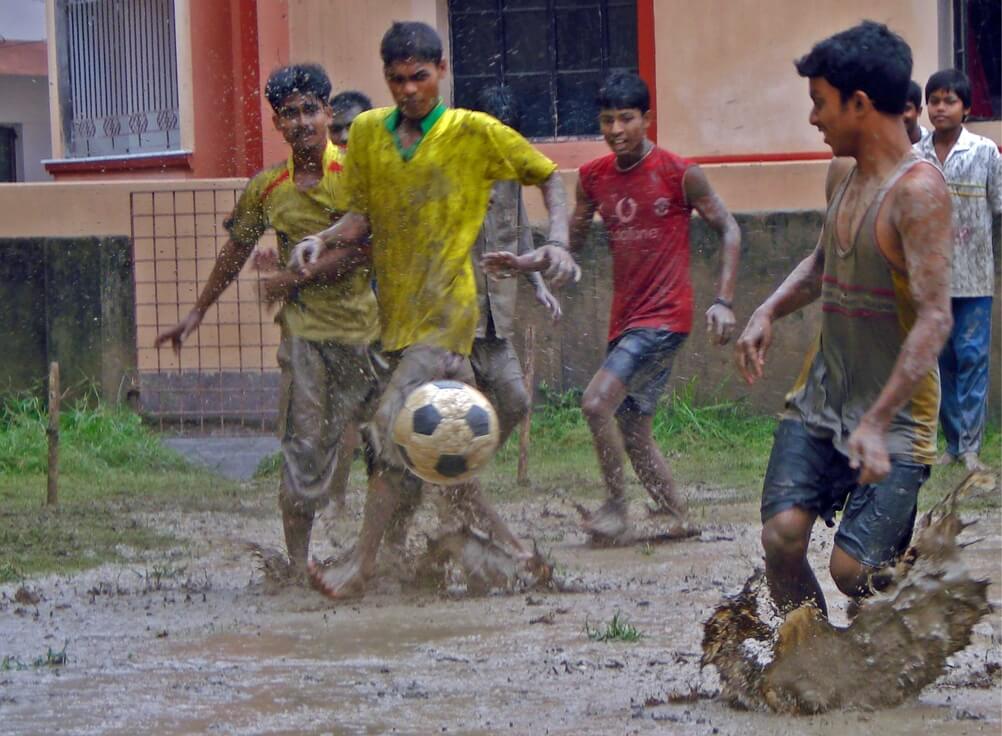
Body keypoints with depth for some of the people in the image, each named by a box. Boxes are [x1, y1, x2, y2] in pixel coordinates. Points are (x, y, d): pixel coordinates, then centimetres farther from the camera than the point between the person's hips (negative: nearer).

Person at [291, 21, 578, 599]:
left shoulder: (475, 133, -3)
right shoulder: (367, 133, 9)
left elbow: (549, 177, 7)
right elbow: (360, 216, 11)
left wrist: (558, 242, -8)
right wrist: (324, 241, -10)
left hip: (447, 309, -6)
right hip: (396, 310, 6)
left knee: (395, 421, -19)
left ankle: (364, 561, -18)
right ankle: (503, 538, 24)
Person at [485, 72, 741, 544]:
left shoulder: (678, 174, -9)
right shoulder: (593, 178, 7)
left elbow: (728, 230, -4)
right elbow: (572, 241, 15)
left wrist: (723, 302, -12)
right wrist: (524, 263, -3)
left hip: (665, 317, -7)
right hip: (625, 320, 7)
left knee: (597, 402, -20)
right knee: (632, 429, 10)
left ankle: (616, 506, -9)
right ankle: (678, 516, 23)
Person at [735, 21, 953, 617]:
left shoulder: (918, 191, -18)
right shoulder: (843, 178, 9)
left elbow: (935, 318, -25)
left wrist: (878, 423, -31)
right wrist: (770, 312, 10)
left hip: (893, 416, -7)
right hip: (820, 397, 7)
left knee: (854, 568, -11)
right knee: (782, 537, -9)